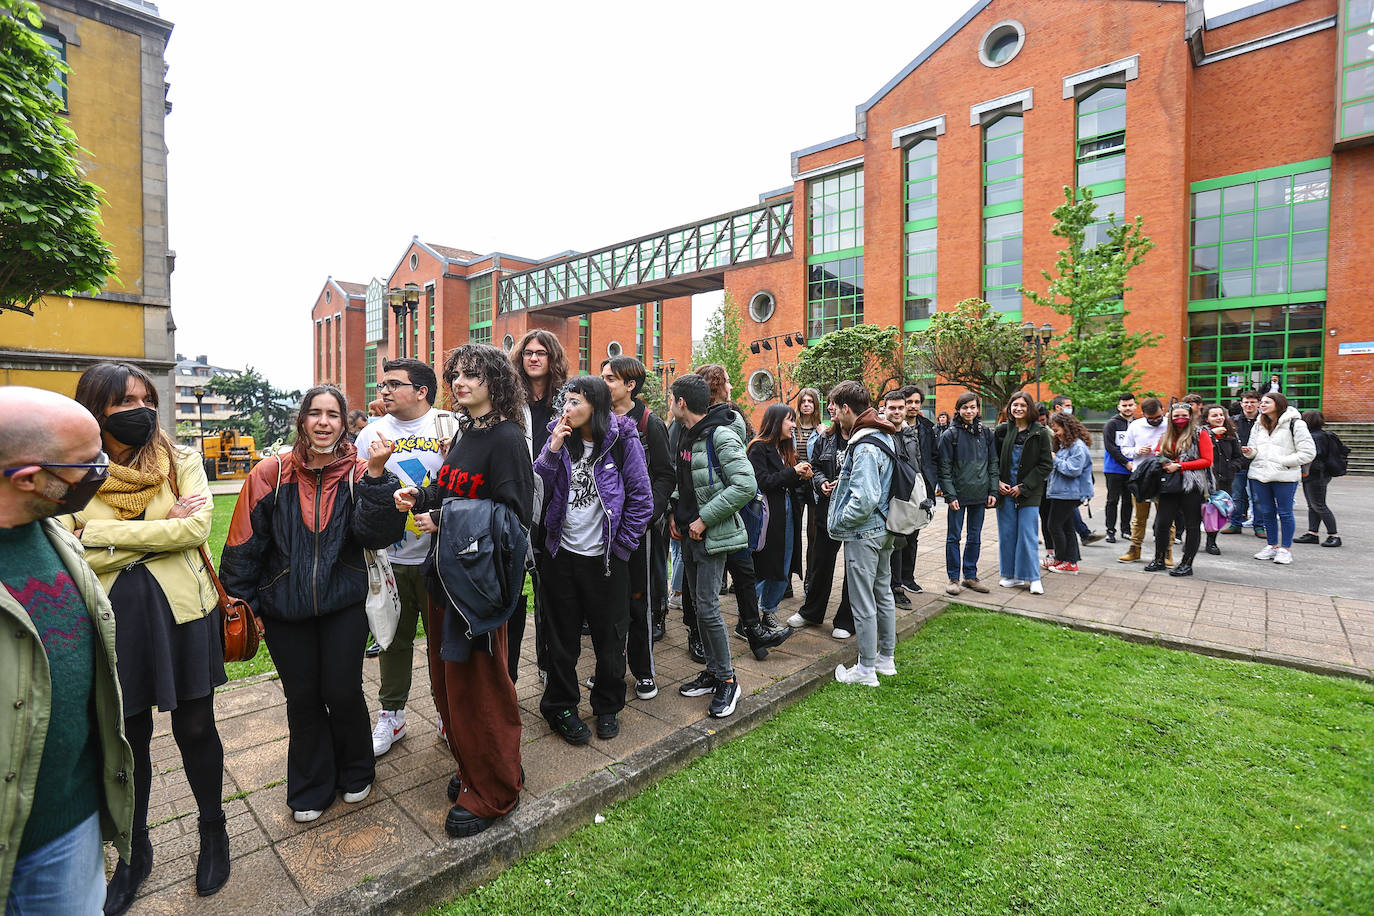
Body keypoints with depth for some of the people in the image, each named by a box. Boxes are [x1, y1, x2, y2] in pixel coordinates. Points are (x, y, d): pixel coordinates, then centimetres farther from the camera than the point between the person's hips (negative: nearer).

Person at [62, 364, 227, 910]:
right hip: (112, 619, 1)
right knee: (127, 738, 16)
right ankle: (134, 851, 39)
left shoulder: (182, 461, -3)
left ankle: (213, 830, 35)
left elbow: (198, 526, -16)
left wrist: (110, 534, -16)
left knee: (195, 729, 11)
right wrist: (163, 530, -15)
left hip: (182, 613, -1)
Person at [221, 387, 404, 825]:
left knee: (343, 692, 5)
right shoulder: (271, 474, -5)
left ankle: (355, 774, 34)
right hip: (284, 608, 1)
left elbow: (376, 535, -20)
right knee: (302, 698, 13)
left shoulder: (357, 474, -6)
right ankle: (311, 788, 36)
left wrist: (376, 474, -29)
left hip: (344, 606, -1)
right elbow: (244, 544, 1)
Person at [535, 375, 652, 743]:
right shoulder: (561, 439, 2)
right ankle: (561, 707, 32)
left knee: (610, 637, 12)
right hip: (563, 554, 3)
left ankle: (608, 707, 33)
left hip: (605, 557, -2)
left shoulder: (622, 442, -9)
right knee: (562, 636, 14)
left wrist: (621, 545, -7)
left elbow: (641, 499, -7)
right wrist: (552, 450, -15)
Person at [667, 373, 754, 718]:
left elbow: (746, 484, -24)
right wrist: (674, 512, 6)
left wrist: (705, 518, -21)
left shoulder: (721, 436, -16)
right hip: (689, 534, 9)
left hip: (713, 535, -9)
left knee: (708, 608, -7)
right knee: (698, 605, 13)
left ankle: (727, 680, 11)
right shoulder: (684, 436, 11)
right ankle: (712, 672, 28)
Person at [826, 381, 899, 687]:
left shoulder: (864, 447, -24)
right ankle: (886, 658, 34)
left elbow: (865, 499, -30)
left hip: (863, 533, -10)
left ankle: (866, 669, 15)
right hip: (885, 529, 10)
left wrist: (840, 521, -15)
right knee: (883, 593, 19)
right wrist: (842, 485, 11)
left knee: (863, 603, 2)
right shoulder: (886, 437, 8)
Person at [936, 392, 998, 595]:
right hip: (958, 495, -4)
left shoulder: (986, 433, 7)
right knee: (953, 537, 3)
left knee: (975, 538, 12)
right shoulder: (950, 434, -5)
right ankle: (954, 578, 13)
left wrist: (993, 491, 3)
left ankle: (970, 576, 24)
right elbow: (945, 468, -7)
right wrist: (950, 495, -13)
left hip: (980, 495, 4)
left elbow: (993, 463, 10)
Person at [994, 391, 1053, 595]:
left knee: (1028, 534, -2)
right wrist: (998, 482, -5)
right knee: (1007, 533, 7)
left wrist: (1024, 487, -10)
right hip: (1005, 491, 3)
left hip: (1029, 492, -3)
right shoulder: (1002, 431, 4)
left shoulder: (1040, 433, -3)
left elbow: (1046, 465, -4)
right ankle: (1012, 575, 19)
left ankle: (1034, 578, 8)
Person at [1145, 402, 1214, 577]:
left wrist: (1179, 466, -13)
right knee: (1161, 523, 2)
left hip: (1192, 486, -4)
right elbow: (1156, 453, 27)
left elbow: (1207, 460, -6)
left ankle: (1187, 564, 10)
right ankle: (1159, 560, 16)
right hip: (1170, 486, 4)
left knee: (1192, 526, 2)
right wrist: (1158, 458, 3)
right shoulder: (1166, 436, 15)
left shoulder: (1200, 433, 0)